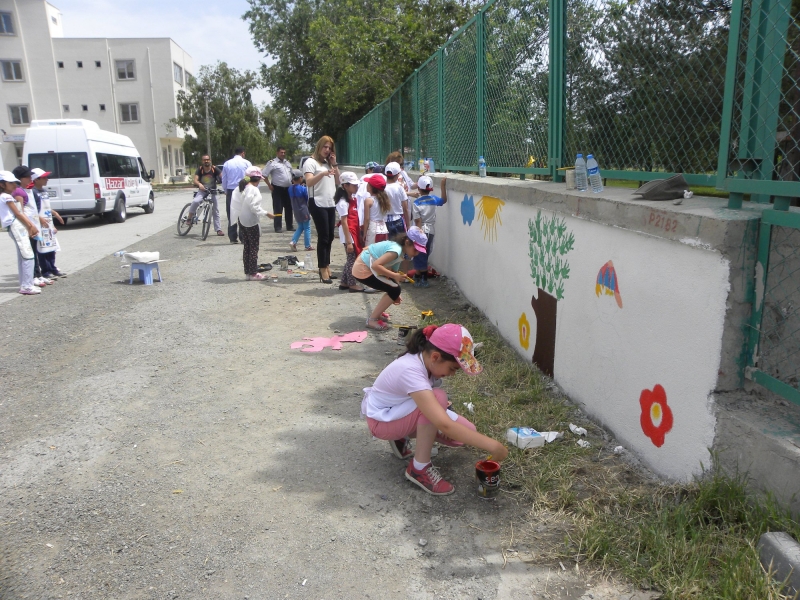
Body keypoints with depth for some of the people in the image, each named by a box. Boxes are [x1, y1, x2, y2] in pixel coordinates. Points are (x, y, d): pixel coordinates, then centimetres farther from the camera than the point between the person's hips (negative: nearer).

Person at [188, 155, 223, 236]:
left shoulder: (214, 169, -11)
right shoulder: (200, 169, -10)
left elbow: (222, 177, -19)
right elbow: (195, 180, -21)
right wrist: (199, 184, -43)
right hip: (202, 190, -1)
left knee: (216, 211, 5)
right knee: (195, 201, -31)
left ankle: (218, 229, 14)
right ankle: (190, 217, -11)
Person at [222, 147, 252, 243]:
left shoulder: (227, 164, 6)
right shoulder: (246, 163, -2)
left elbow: (224, 180, 10)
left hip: (230, 192, 2)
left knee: (231, 215, 6)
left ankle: (233, 238, 6)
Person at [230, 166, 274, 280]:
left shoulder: (239, 188, 9)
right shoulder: (254, 190, -16)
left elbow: (234, 204, 9)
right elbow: (254, 207, -22)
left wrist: (237, 218, 13)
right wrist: (266, 213, -16)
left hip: (241, 221, 8)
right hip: (251, 222, -8)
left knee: (246, 247, 13)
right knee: (254, 248, -1)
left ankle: (247, 272, 16)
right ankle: (253, 273, 1)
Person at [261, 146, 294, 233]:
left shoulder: (288, 163, 13)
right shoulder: (272, 163, -10)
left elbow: (291, 174, 25)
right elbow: (263, 175, -12)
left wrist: (292, 183, 14)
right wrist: (270, 185, -12)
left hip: (288, 188, 7)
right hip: (278, 189, -7)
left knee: (289, 208, 11)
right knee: (278, 209, -4)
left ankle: (289, 226, 20)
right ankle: (278, 227, 1)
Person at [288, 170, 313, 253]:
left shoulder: (290, 188, -1)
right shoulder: (303, 188, -16)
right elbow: (308, 198, -7)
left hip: (296, 211, 6)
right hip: (304, 210, -6)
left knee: (300, 227, 18)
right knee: (307, 228, 5)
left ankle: (293, 242, 1)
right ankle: (308, 246, 9)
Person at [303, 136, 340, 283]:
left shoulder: (329, 163, 19)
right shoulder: (311, 162, -3)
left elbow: (338, 182, 15)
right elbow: (309, 182, -17)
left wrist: (335, 165, 5)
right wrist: (322, 174, -33)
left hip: (331, 204, 7)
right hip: (318, 204, -7)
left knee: (329, 237, 9)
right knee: (323, 237, -8)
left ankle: (327, 267, 17)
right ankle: (323, 270, -4)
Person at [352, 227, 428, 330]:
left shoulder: (401, 250, 5)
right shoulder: (396, 250, -25)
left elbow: (392, 270, 8)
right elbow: (375, 265, -33)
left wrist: (394, 295, 5)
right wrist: (394, 276, -28)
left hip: (366, 267, 10)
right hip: (362, 270, -10)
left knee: (393, 287, 15)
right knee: (394, 290, -12)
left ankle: (376, 313, 25)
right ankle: (372, 320, -5)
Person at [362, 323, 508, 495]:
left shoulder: (425, 359, -11)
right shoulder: (410, 371, -37)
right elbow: (443, 424, -44)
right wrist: (493, 446, -42)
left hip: (401, 412, 8)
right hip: (382, 419, -8)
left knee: (465, 431, -7)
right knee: (439, 397, -33)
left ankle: (402, 437, 11)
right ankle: (419, 468, -18)